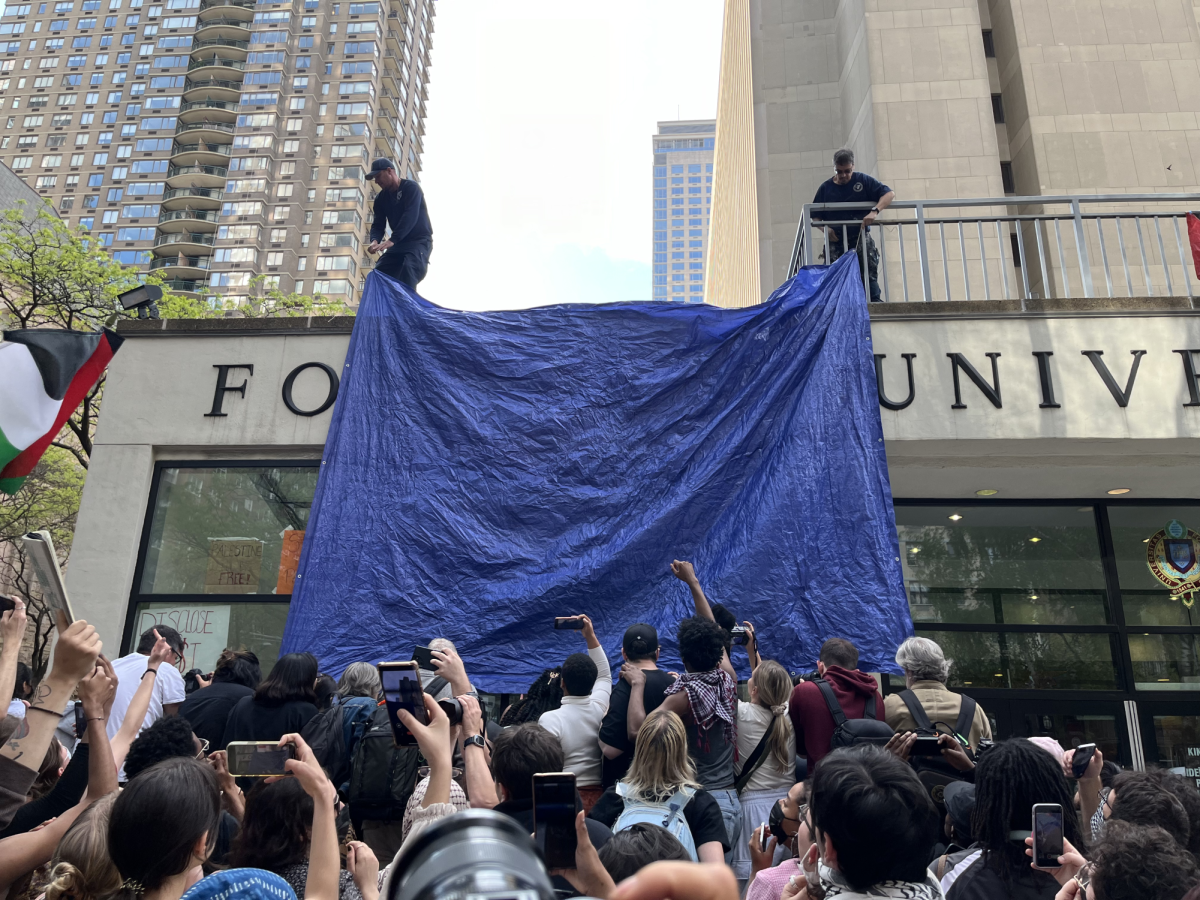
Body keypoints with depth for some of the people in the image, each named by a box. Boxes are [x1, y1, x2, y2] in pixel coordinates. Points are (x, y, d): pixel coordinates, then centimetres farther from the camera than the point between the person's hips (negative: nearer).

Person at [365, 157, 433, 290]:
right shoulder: (381, 198, 10)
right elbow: (378, 224, 3)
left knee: (408, 269, -33)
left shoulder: (411, 188, -11)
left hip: (419, 241, -7)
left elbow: (410, 216, -26)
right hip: (398, 243, 7)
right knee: (379, 272, -9)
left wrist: (392, 240, -38)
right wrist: (375, 240, -23)